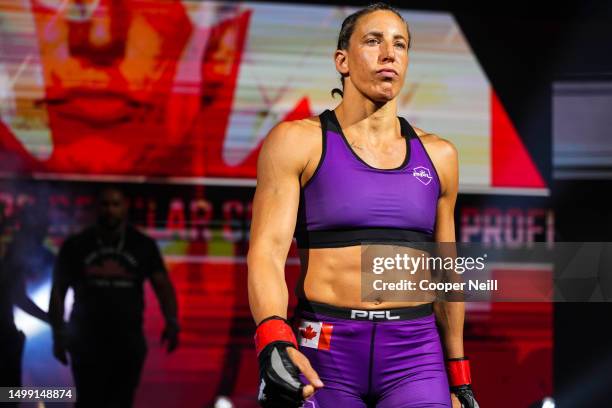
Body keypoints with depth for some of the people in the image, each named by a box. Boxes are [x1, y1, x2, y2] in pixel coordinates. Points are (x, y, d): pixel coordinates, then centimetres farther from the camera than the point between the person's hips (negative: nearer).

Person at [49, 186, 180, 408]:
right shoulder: (75, 245, 2)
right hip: (87, 341, -1)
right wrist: (58, 334, 0)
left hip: (128, 341, 1)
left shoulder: (143, 245, 4)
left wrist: (172, 321, -19)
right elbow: (58, 290, 6)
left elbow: (162, 284, -3)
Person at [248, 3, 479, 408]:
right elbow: (267, 252, -9)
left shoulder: (437, 155, 12)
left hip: (414, 356, 2)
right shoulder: (297, 140, 1)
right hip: (325, 353, -2)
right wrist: (275, 345, -26)